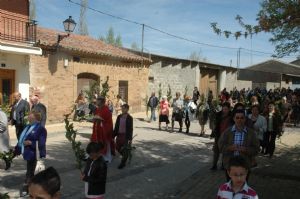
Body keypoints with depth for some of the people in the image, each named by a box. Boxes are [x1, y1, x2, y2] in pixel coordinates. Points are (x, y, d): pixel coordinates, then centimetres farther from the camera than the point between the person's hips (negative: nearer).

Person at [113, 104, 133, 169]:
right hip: (119, 135, 5)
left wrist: (130, 138, -12)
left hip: (125, 135, -5)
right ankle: (125, 156, 36)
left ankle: (123, 163, 14)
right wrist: (113, 135, 8)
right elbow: (116, 126, 9)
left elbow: (130, 129, -8)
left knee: (124, 150, 1)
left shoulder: (129, 118, -8)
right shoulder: (119, 117, 5)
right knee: (118, 148, 12)